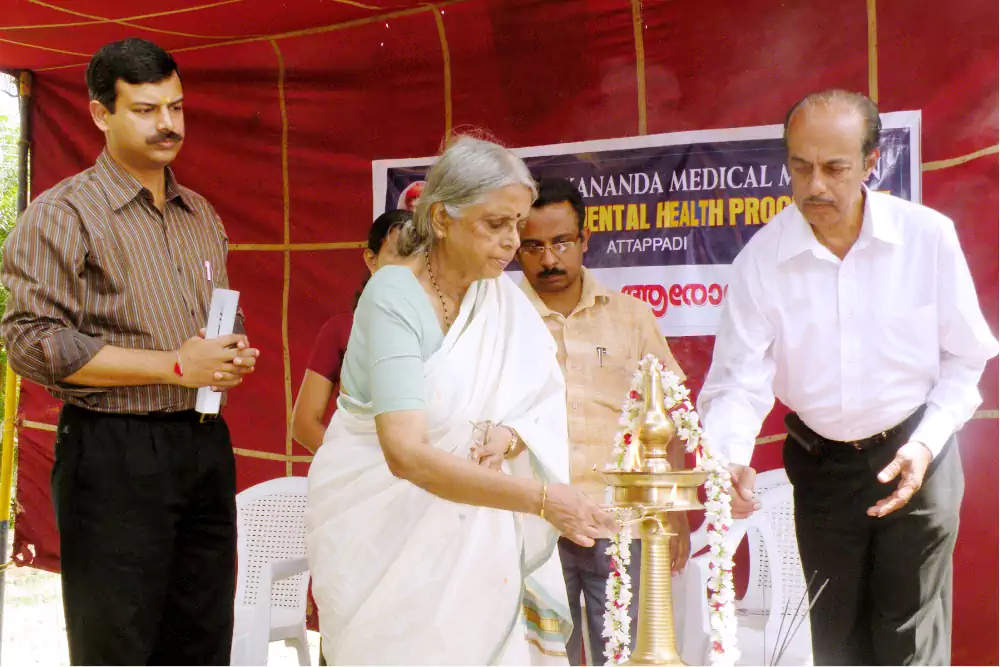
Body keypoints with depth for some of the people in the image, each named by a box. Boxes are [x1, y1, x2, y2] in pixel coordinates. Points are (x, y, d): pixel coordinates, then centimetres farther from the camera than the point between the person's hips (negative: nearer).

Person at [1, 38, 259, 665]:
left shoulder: (202, 215, 15)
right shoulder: (63, 214, -7)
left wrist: (234, 354, 4)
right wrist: (175, 366, -17)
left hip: (207, 447, 7)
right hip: (115, 454, -6)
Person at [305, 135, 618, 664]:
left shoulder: (501, 295, -2)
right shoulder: (394, 297, -21)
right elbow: (406, 454, -31)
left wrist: (511, 436, -23)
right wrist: (539, 497, -36)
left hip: (470, 524, 5)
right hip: (384, 522, -5)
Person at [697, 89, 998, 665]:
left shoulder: (929, 236, -13)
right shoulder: (762, 257, -12)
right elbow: (739, 380, -13)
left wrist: (926, 446, -14)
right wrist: (731, 460, -31)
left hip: (916, 458, -1)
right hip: (820, 462, 2)